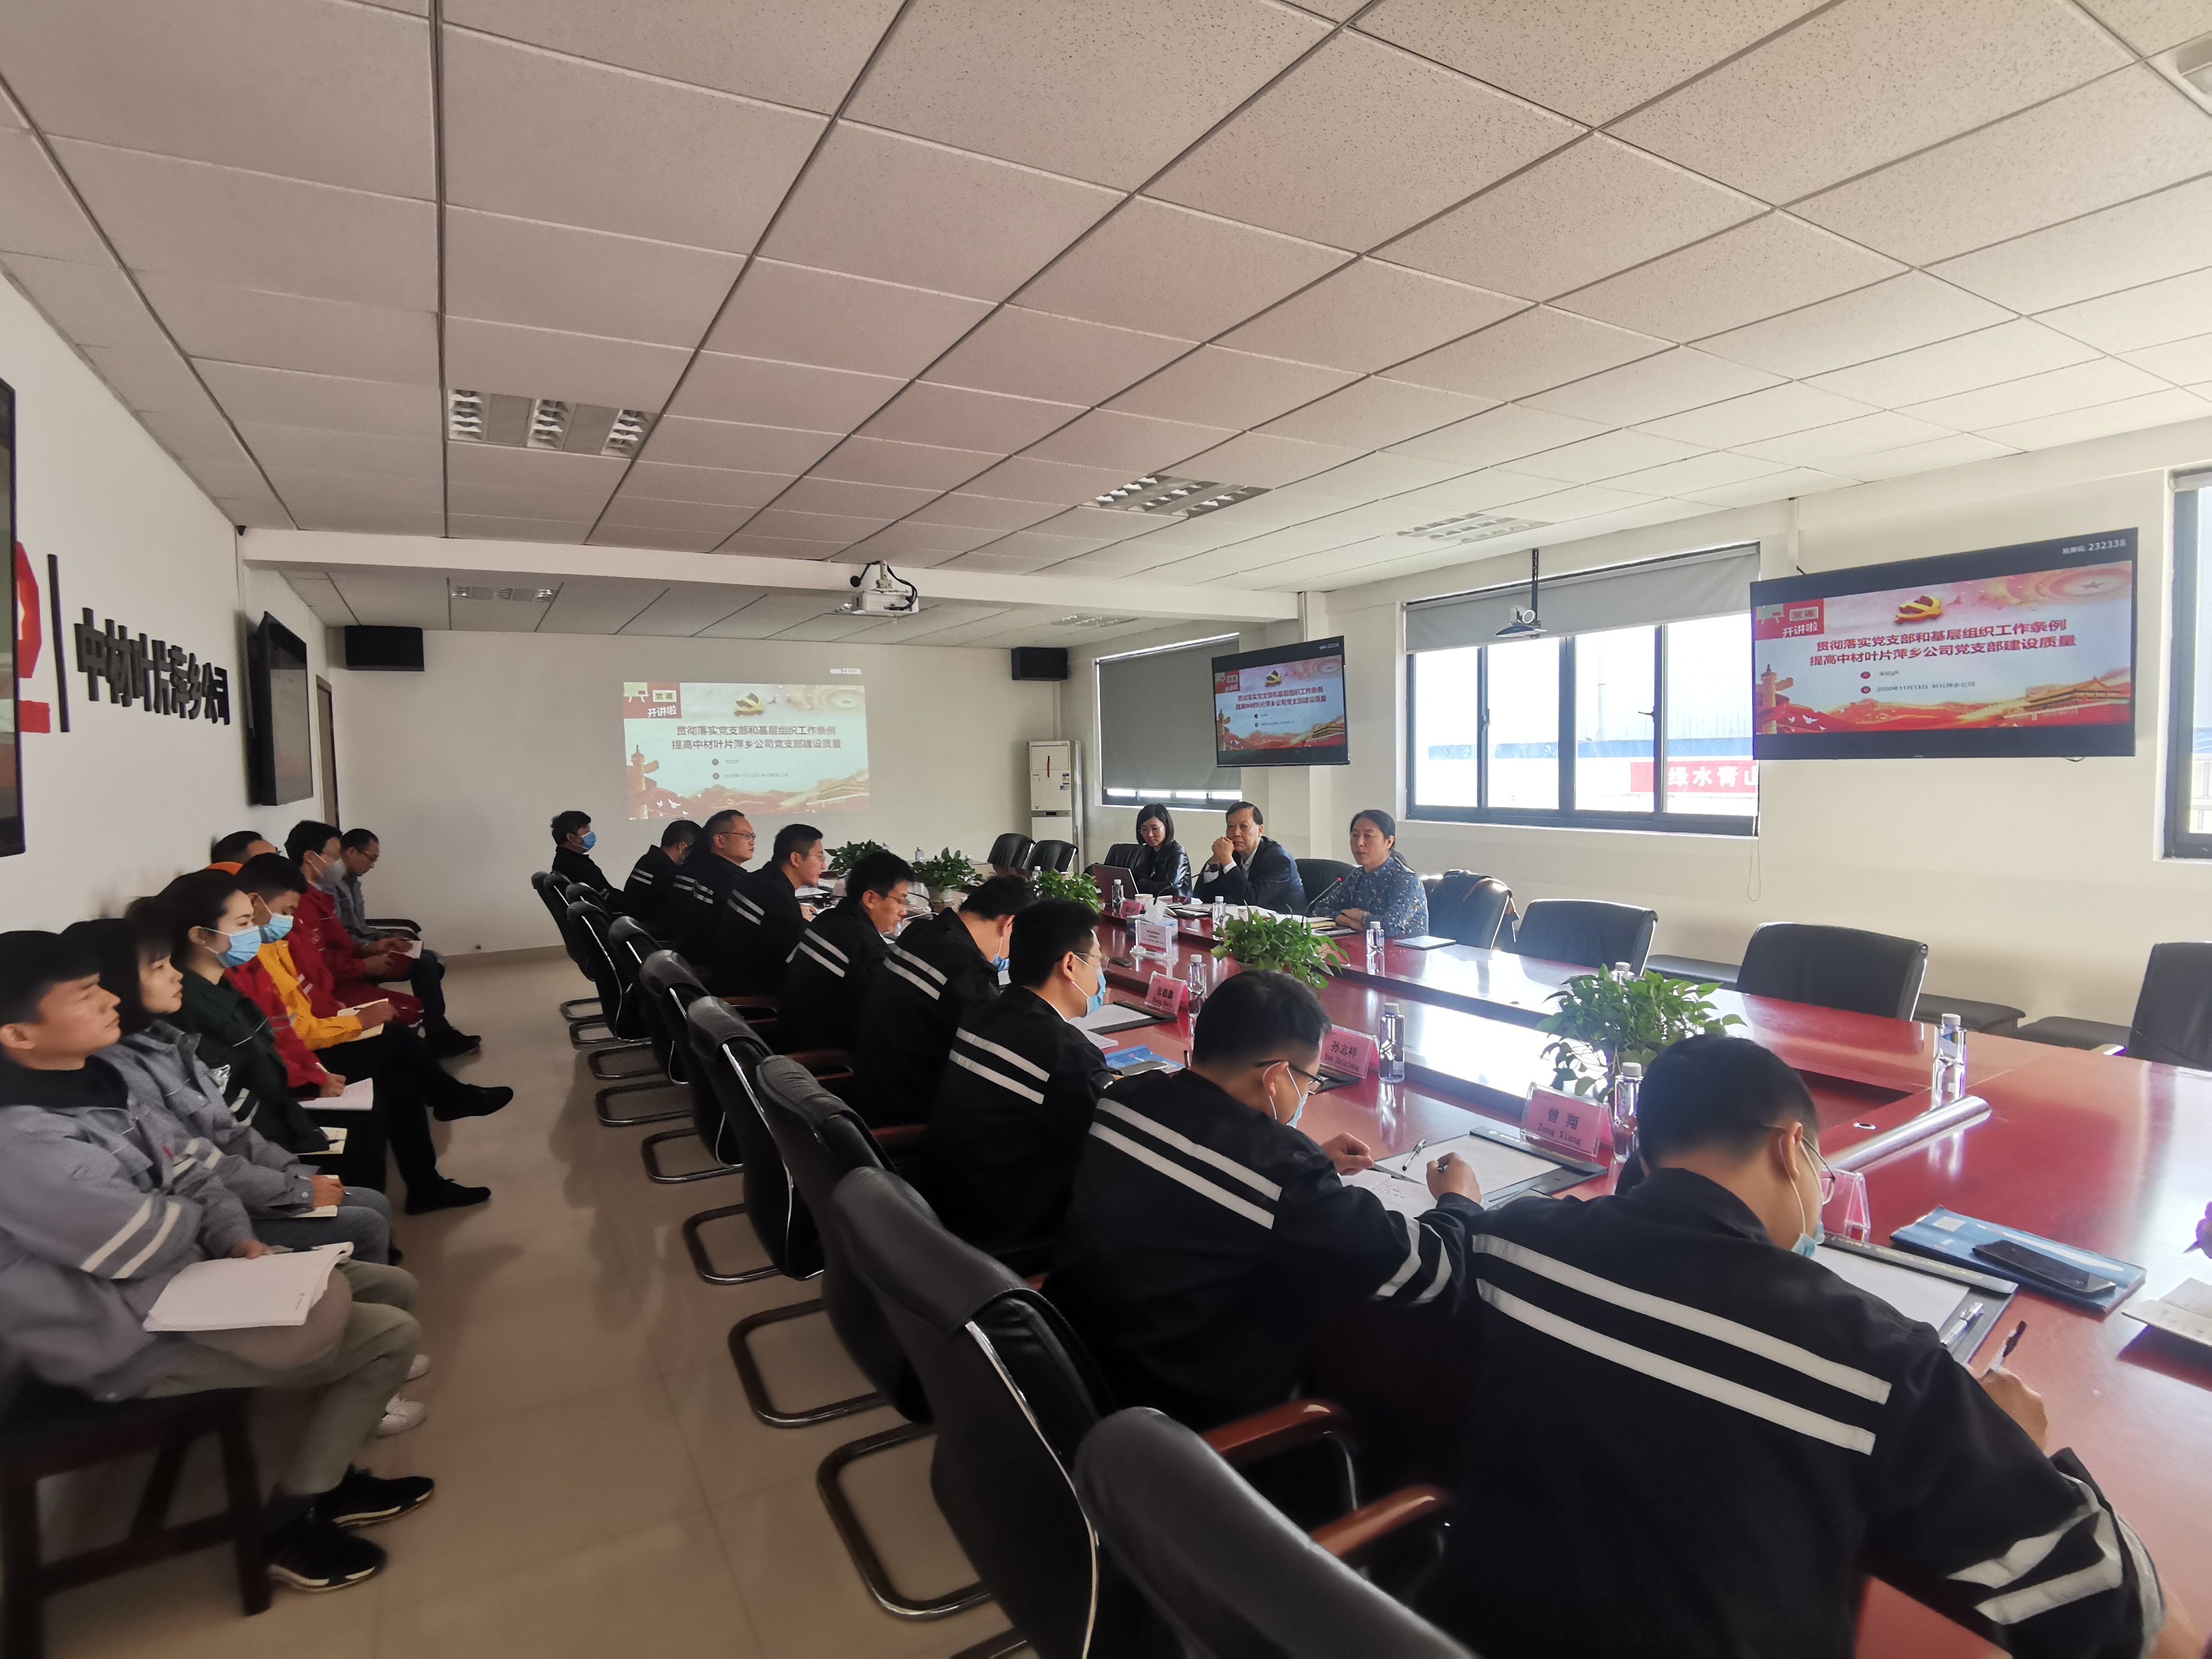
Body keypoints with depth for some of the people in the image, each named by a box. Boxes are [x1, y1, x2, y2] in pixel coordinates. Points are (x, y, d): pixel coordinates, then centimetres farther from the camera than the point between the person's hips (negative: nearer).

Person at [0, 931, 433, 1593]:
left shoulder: (94, 1078, 0)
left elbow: (185, 1176, 10)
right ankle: (287, 1526, 11)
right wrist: (183, 1211, -2)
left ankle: (325, 1475, 25)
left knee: (392, 1288, 10)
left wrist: (239, 1240, -4)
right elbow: (154, 1243, -24)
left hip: (189, 1278, 9)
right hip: (138, 1339, -9)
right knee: (392, 1336, -10)